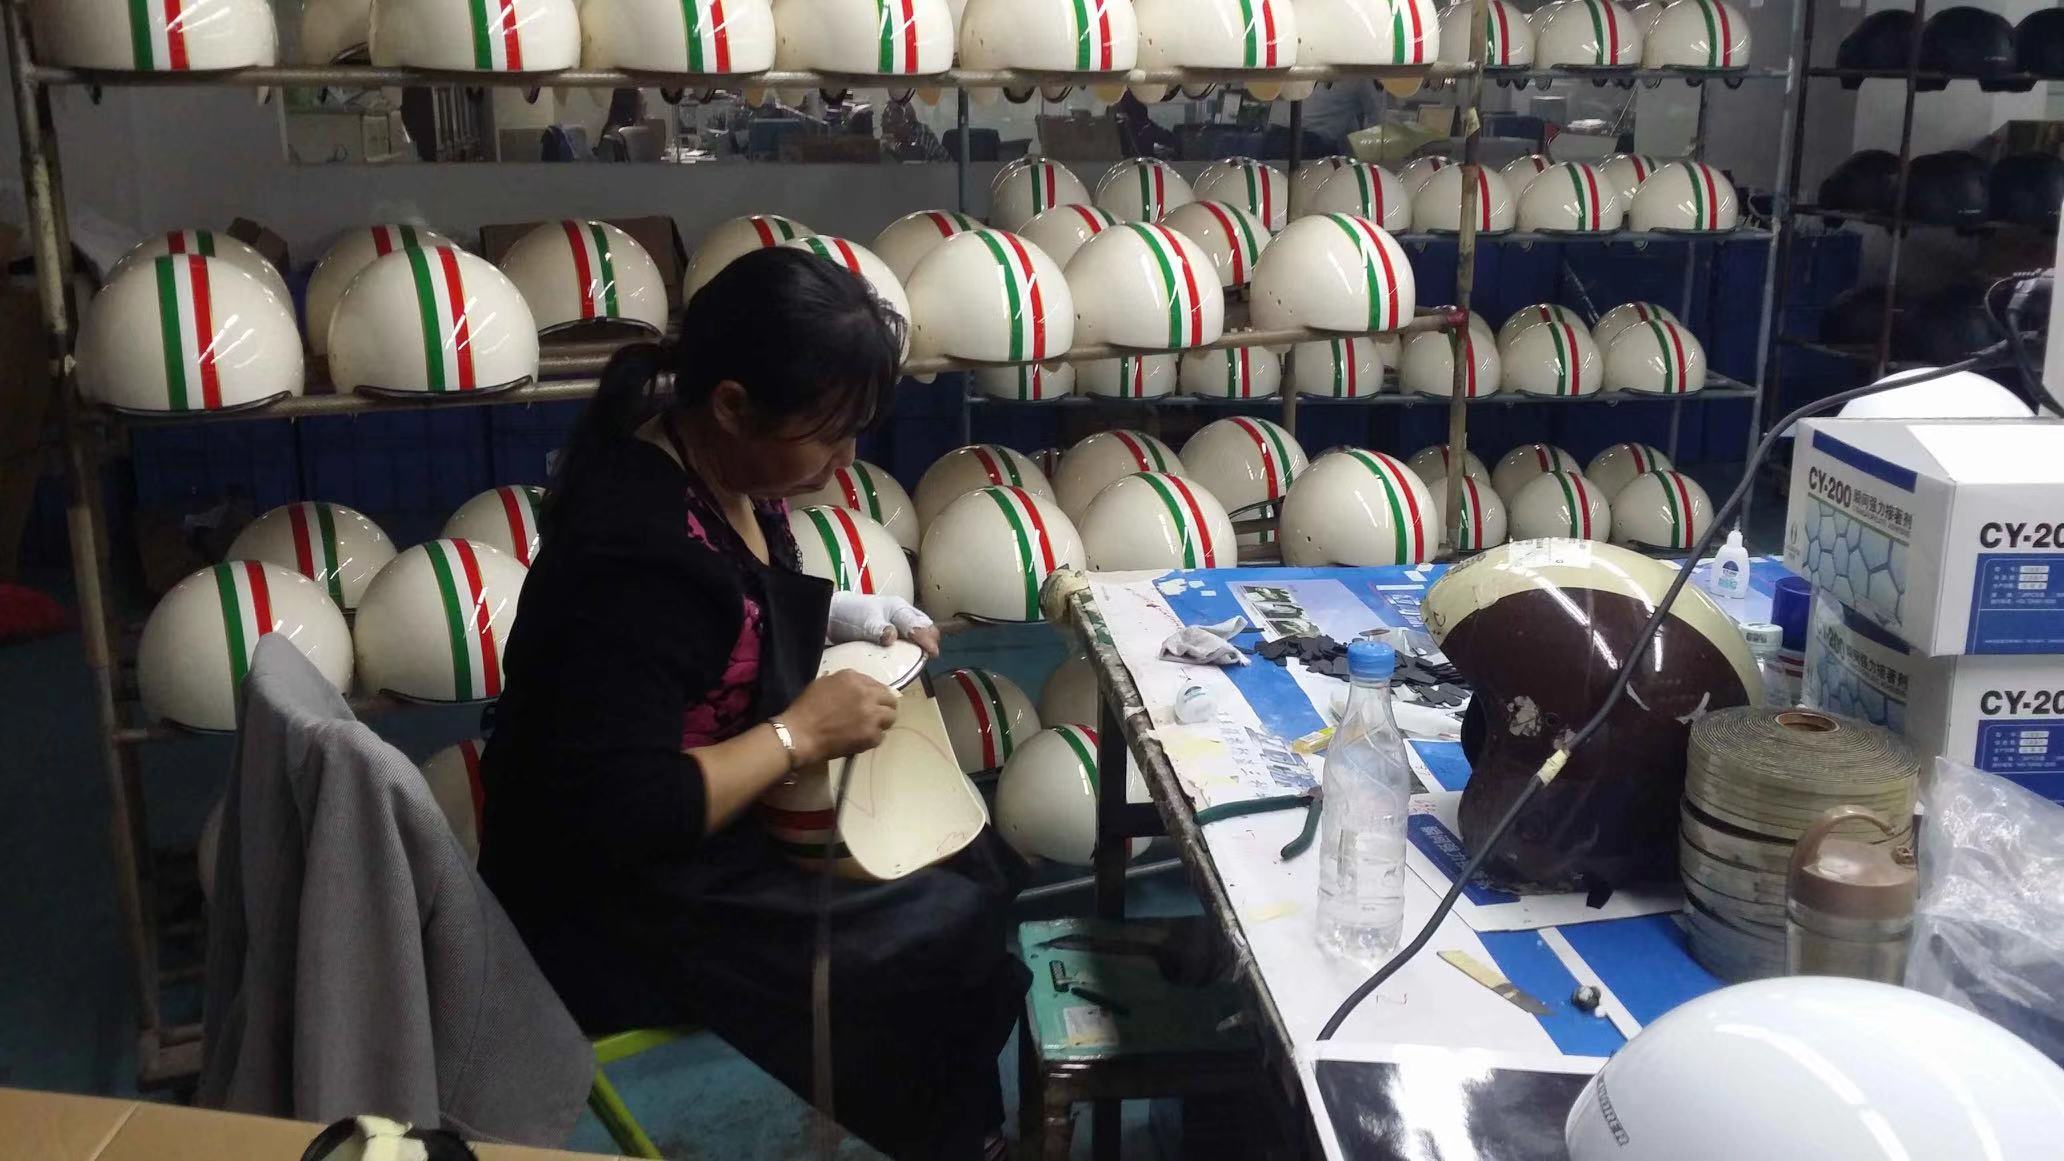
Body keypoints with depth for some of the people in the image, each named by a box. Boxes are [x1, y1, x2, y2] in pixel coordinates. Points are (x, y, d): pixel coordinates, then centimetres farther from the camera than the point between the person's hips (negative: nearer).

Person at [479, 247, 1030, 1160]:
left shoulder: (713, 466, -4)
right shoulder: (637, 554, -32)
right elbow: (617, 813, -33)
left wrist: (845, 615, 0)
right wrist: (801, 732, -25)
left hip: (719, 823, 9)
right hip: (621, 902, -9)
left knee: (973, 863, 11)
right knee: (957, 939, -6)